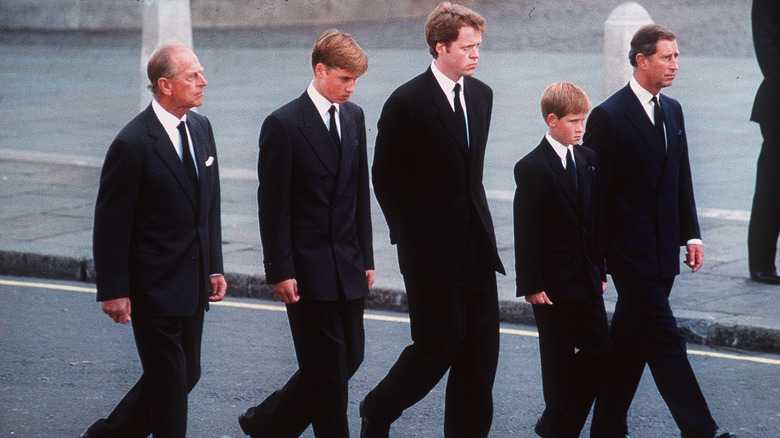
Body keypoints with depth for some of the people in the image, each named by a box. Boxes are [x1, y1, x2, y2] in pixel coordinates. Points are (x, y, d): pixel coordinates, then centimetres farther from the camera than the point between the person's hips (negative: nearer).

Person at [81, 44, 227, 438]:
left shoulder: (201, 128, 7)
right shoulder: (133, 144, -17)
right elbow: (110, 223, -14)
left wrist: (214, 267, 12)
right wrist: (113, 290, -14)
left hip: (192, 284, 8)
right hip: (154, 284, -8)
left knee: (185, 374, 14)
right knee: (169, 379, -1)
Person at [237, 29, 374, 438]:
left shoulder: (354, 117, 9)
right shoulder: (284, 124, -11)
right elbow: (272, 205, -11)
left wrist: (365, 257, 12)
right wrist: (280, 271, -13)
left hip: (348, 266, 7)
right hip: (307, 267, -7)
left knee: (350, 356, 10)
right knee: (327, 366, -3)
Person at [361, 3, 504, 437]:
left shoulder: (481, 95, 9)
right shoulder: (407, 102, -11)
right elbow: (385, 177, -5)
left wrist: (478, 223, 14)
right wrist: (409, 235, -1)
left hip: (476, 246, 6)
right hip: (432, 250, -6)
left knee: (481, 350, 4)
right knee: (440, 345, -3)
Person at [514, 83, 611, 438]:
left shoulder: (588, 161, 9)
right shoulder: (531, 168, -10)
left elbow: (596, 219, 14)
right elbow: (526, 233, -11)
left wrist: (600, 271, 11)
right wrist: (531, 285, -14)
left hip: (587, 280, 6)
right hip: (553, 282, -6)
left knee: (600, 351, 3)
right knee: (559, 361, 1)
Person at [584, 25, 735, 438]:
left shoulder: (672, 110, 12)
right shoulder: (609, 117, -12)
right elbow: (594, 189, -11)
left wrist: (691, 233, 12)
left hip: (662, 249, 7)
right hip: (630, 251, -7)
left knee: (631, 341, 13)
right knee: (664, 341, -8)